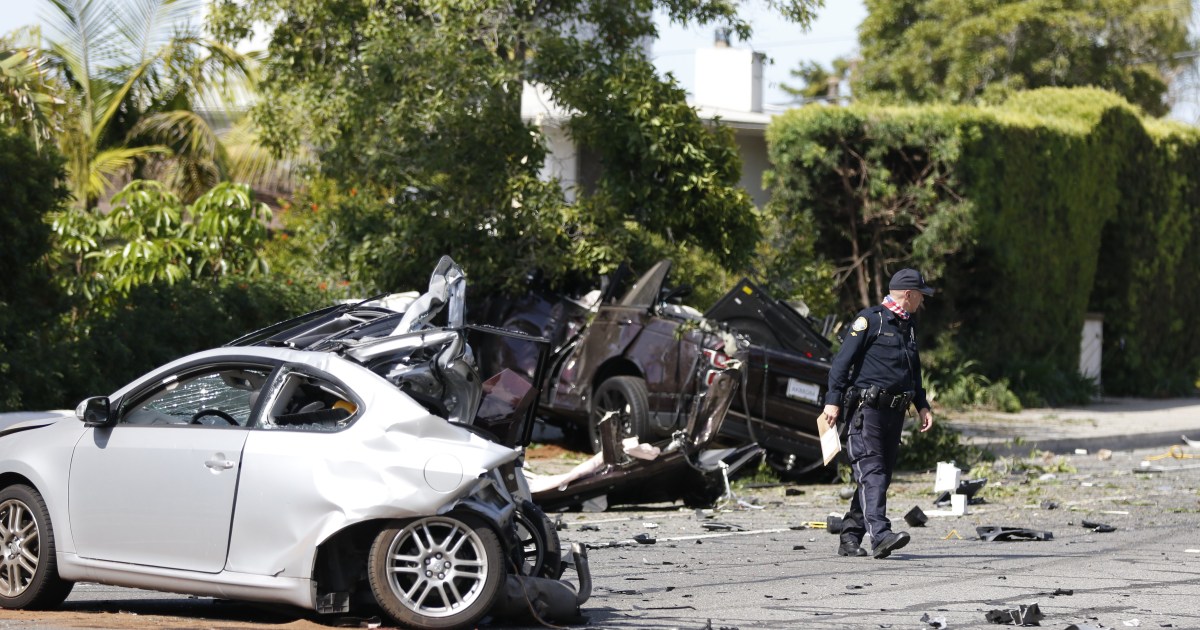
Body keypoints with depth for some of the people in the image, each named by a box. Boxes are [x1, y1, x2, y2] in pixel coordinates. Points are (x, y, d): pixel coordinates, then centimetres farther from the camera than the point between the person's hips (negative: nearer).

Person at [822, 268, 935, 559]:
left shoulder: (909, 326, 19)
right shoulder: (870, 319, -6)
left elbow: (913, 371, 30)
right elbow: (843, 360, -9)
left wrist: (922, 406, 20)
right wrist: (833, 401, -15)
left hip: (894, 414, 8)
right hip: (866, 410, -8)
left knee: (880, 476, 7)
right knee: (871, 472, -16)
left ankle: (850, 538, 13)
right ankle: (880, 535, -27)